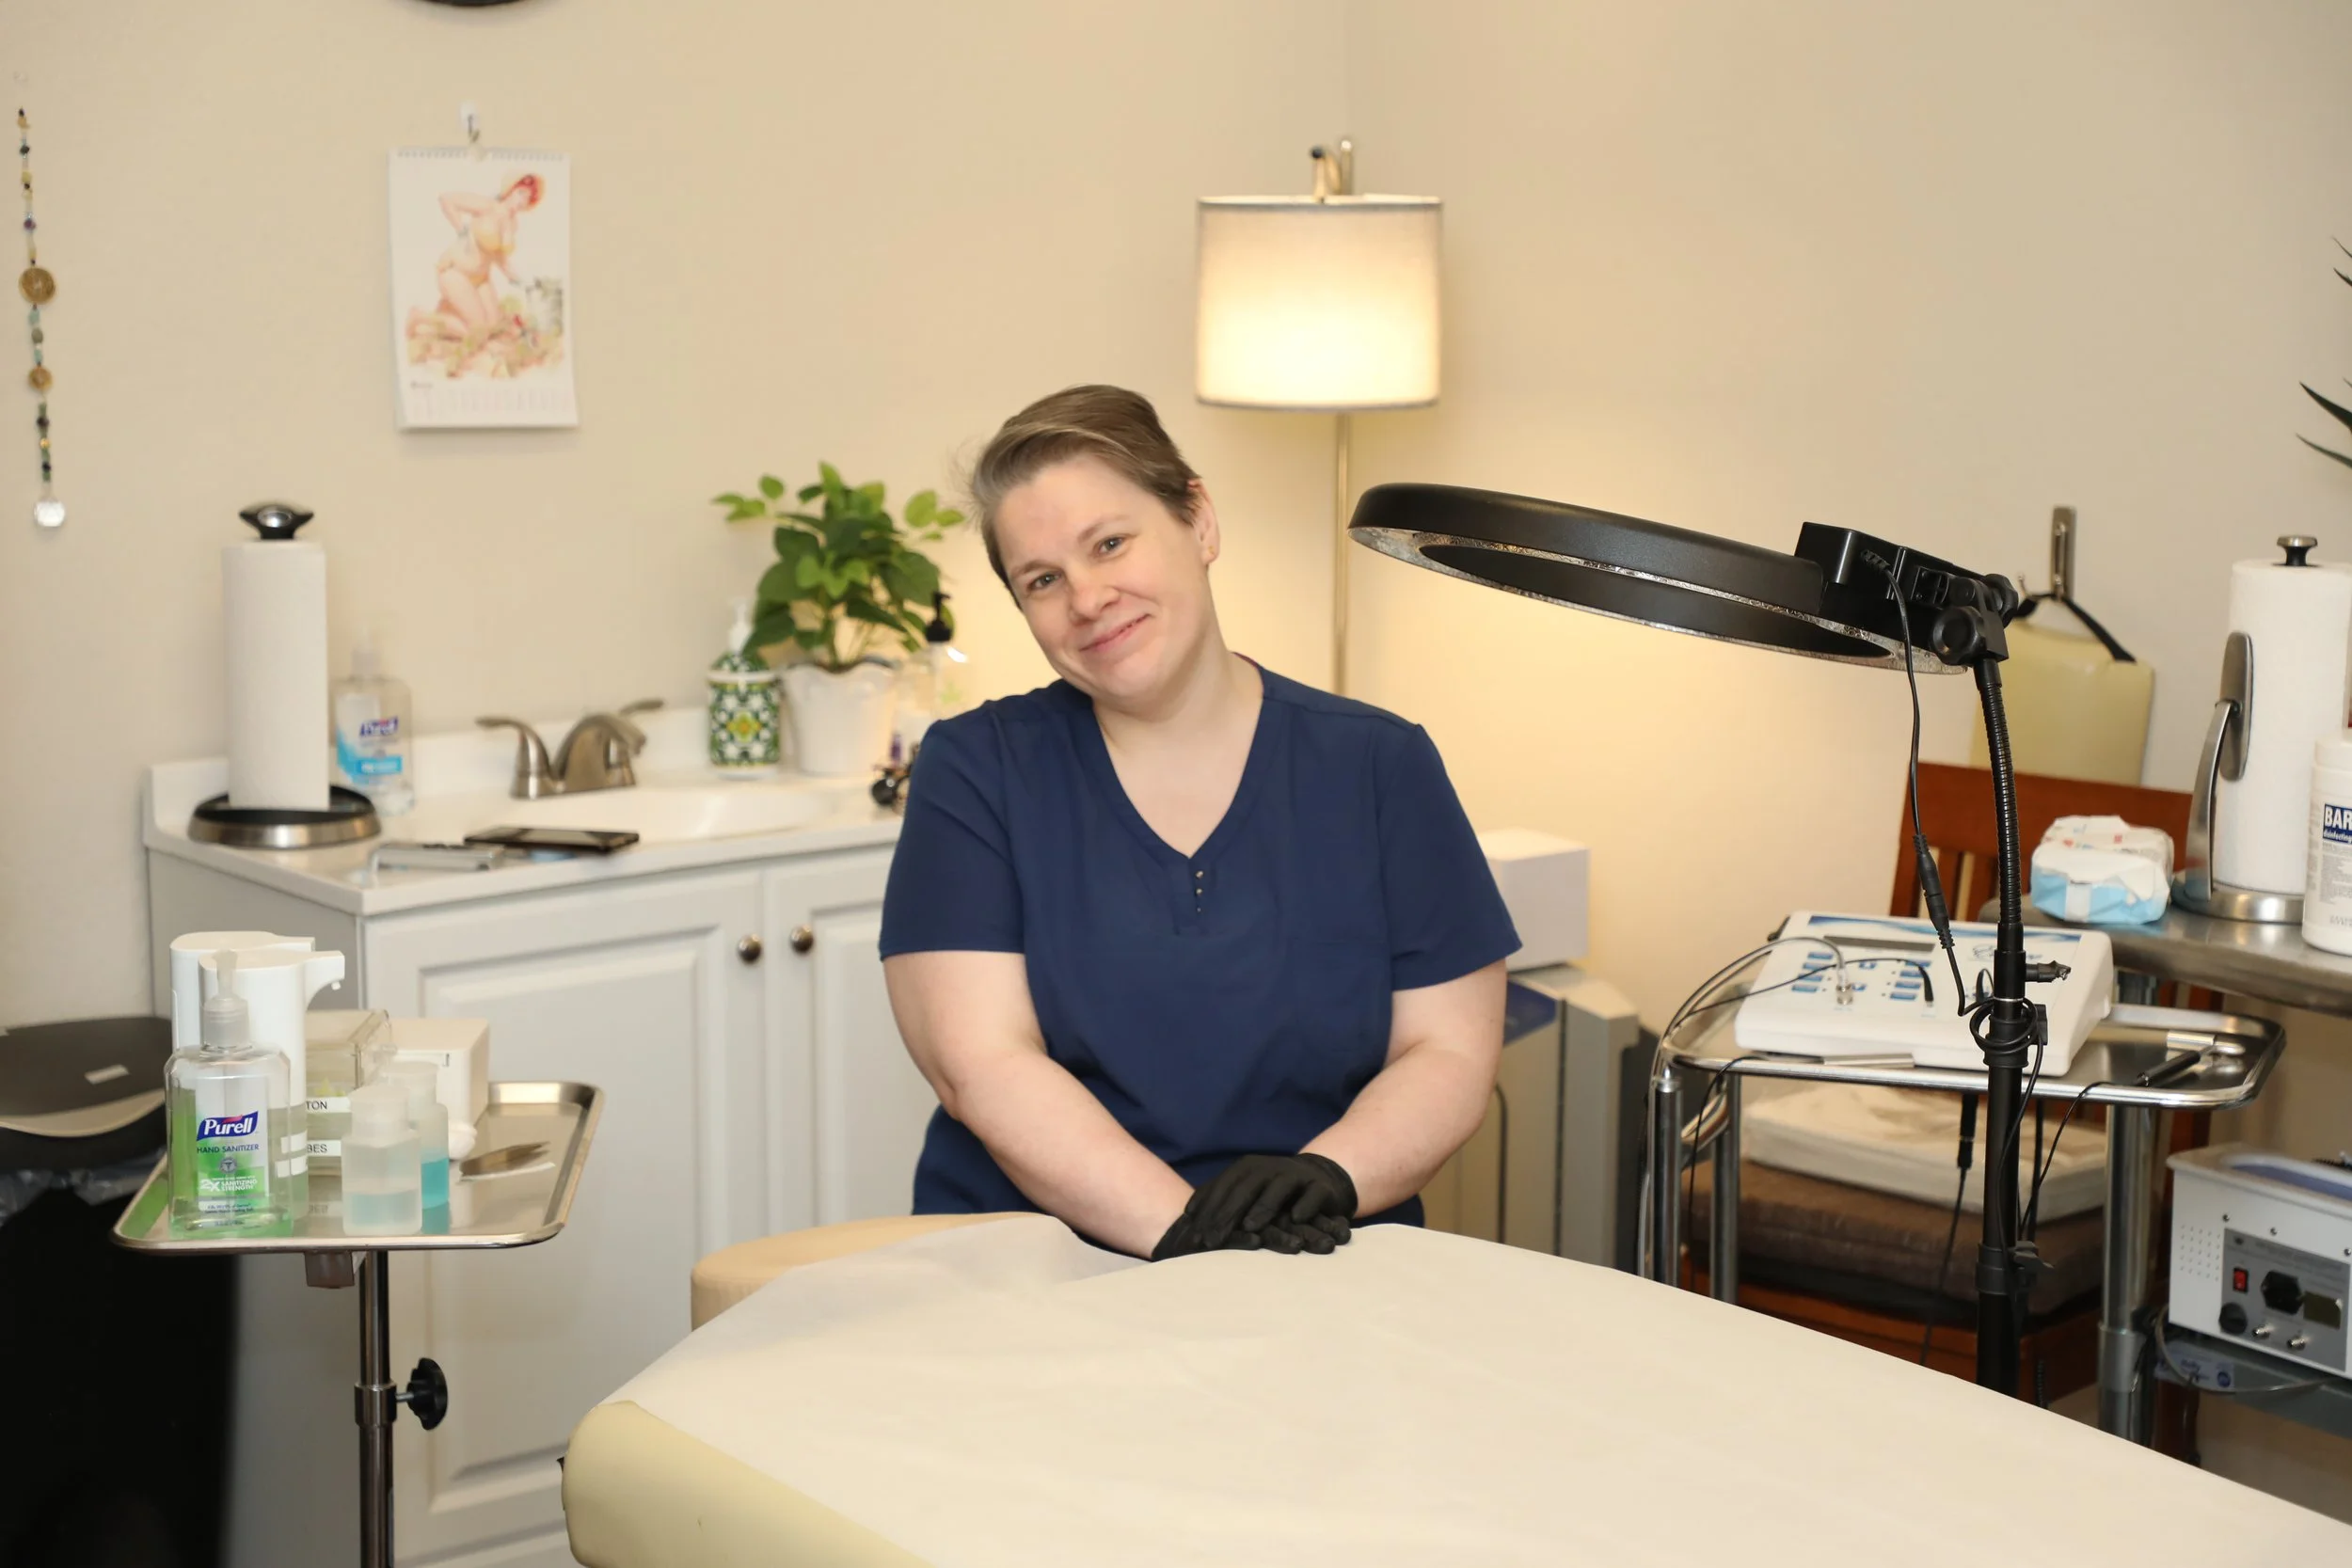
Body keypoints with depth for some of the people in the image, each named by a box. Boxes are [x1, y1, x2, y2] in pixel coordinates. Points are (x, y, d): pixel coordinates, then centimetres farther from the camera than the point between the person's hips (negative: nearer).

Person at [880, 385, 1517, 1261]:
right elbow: (982, 1064, -8)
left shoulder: (1380, 767, 6)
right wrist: (1183, 1230, -21)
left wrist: (1327, 1177, -18)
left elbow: (1452, 1054, 2)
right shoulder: (974, 770, 3)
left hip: (1327, 1289, 1)